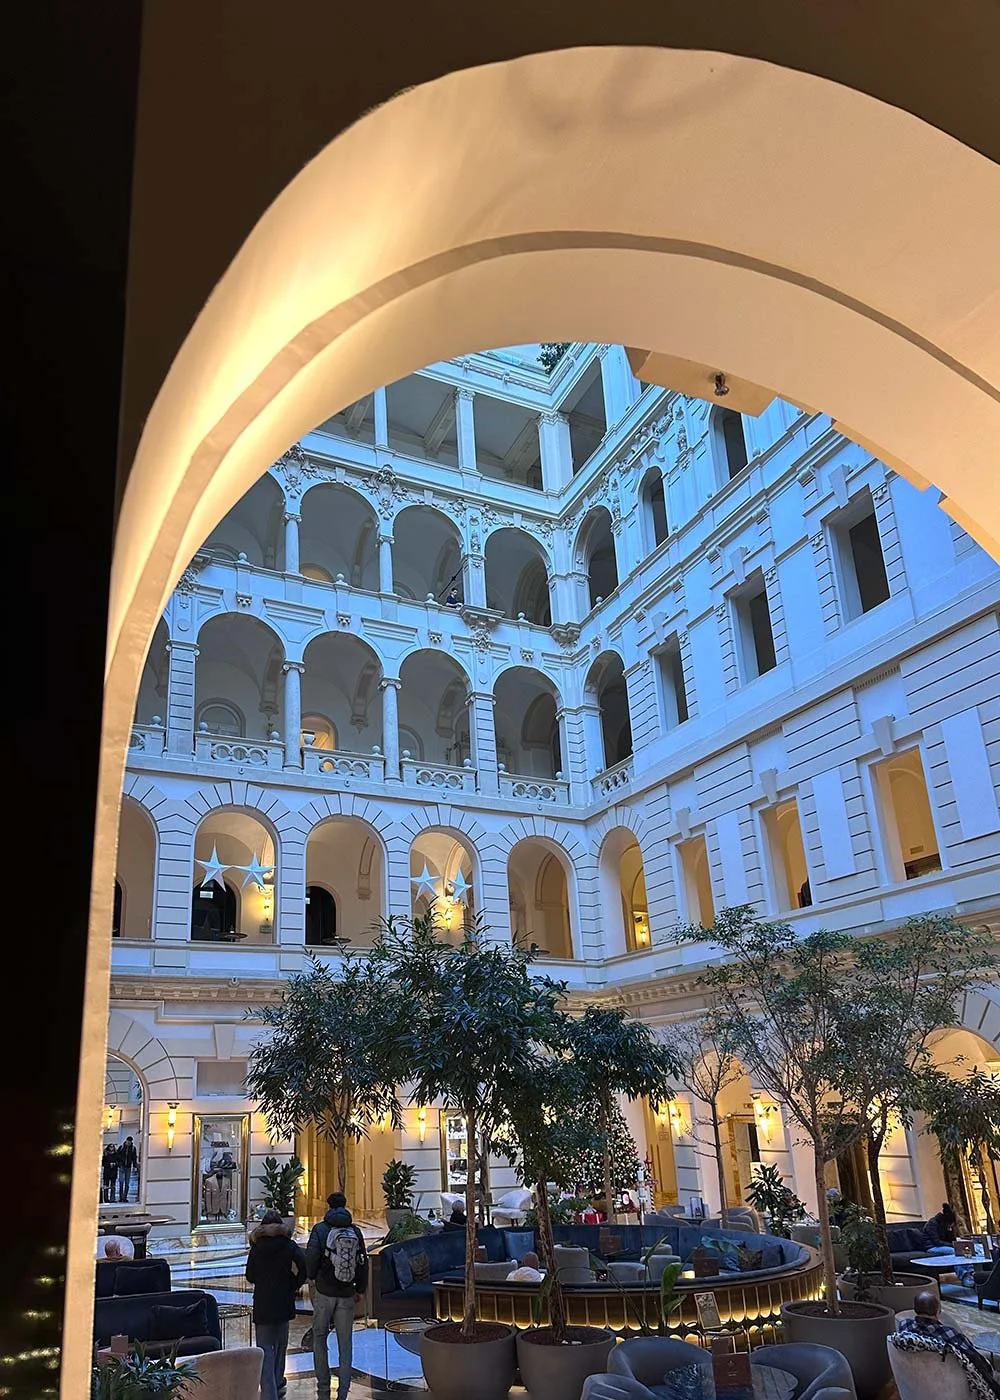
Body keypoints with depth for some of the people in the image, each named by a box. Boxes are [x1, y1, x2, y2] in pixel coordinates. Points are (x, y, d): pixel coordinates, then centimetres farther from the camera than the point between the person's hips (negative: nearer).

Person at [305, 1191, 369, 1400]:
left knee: (320, 1338, 13)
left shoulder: (320, 1229, -5)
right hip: (347, 1294, 2)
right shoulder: (356, 1231, 3)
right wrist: (361, 1289, 11)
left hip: (324, 1291, -2)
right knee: (345, 1343, 9)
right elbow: (363, 1262, 3)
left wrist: (311, 1279, 1)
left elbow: (311, 1256, -15)